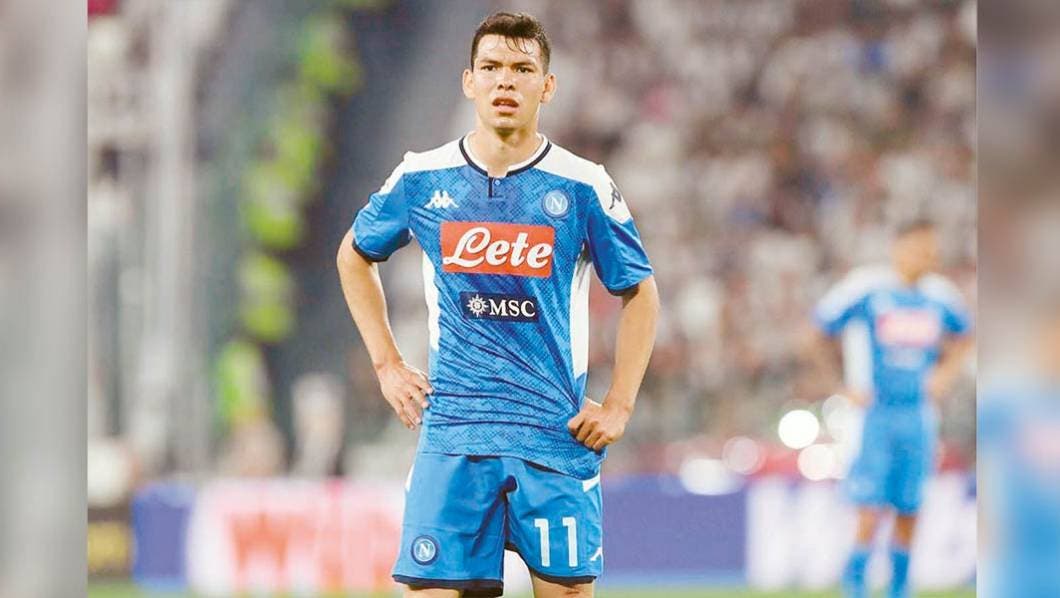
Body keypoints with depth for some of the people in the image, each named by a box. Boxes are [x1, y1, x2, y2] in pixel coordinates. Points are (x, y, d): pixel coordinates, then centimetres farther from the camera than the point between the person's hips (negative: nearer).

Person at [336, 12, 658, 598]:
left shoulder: (582, 187, -1)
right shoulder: (422, 179, 4)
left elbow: (640, 293, 9)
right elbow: (354, 255, 21)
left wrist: (619, 406, 1)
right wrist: (387, 365, 13)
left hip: (557, 437, -1)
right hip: (451, 432, 1)